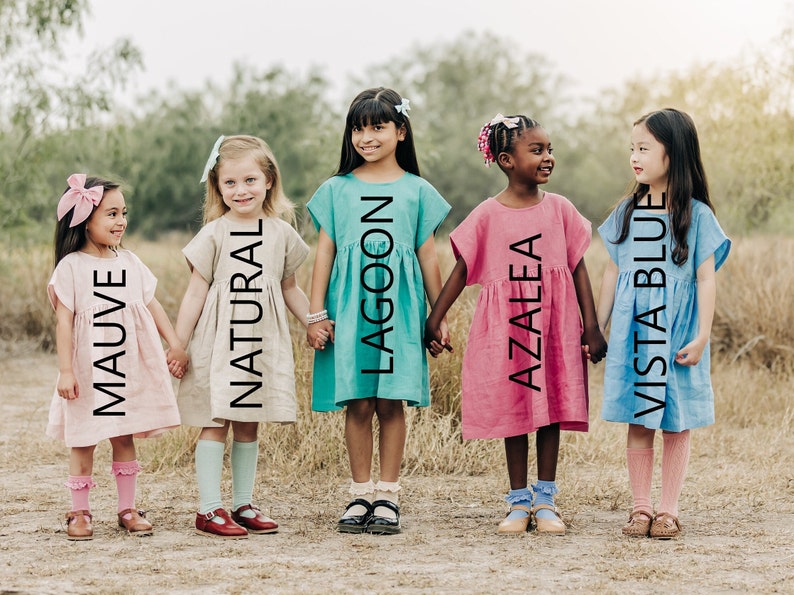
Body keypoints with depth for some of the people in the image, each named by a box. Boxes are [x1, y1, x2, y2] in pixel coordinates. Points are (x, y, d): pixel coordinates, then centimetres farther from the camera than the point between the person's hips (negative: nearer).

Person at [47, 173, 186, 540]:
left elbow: (152, 305, 12)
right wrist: (65, 370, -14)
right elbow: (64, 319, -10)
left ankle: (127, 509, 17)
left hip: (128, 368, 4)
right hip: (88, 369, -4)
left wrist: (175, 343, 2)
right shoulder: (72, 266, -7)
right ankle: (80, 513, 13)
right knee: (83, 441, 3)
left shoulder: (129, 263, 8)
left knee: (124, 437, 9)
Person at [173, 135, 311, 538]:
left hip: (263, 343, 3)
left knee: (248, 426, 9)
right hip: (218, 342, -3)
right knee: (214, 423, -4)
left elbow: (290, 288, 19)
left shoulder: (281, 233, 8)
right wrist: (177, 345, -4)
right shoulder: (213, 235, -2)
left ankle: (243, 505, 17)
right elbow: (195, 293, -1)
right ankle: (209, 510, -2)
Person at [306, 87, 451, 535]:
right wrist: (316, 313, 2)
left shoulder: (417, 191, 6)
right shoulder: (337, 190, 7)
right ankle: (361, 494, 10)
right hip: (349, 309, 1)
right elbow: (325, 252, 7)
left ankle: (388, 496, 8)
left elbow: (428, 256, 9)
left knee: (392, 403, 0)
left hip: (399, 309, 0)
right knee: (358, 404, 1)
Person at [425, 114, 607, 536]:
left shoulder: (559, 209, 2)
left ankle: (545, 501, 14)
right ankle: (519, 502, 15)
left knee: (551, 409, 4)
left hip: (554, 325, 1)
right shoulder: (487, 215, -2)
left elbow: (578, 268, 4)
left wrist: (592, 327, 1)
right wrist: (433, 322, 1)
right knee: (514, 412, 5)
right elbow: (461, 270, 3)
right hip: (505, 327, -1)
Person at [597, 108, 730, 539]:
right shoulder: (627, 212, 6)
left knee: (675, 423, 3)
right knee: (638, 422, 6)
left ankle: (668, 510, 11)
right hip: (632, 328, 3)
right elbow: (613, 273, 11)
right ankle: (640, 508, 13)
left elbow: (705, 278, -6)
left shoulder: (696, 215, -5)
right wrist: (597, 328, 11)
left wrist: (701, 336, -11)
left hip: (676, 329, -3)